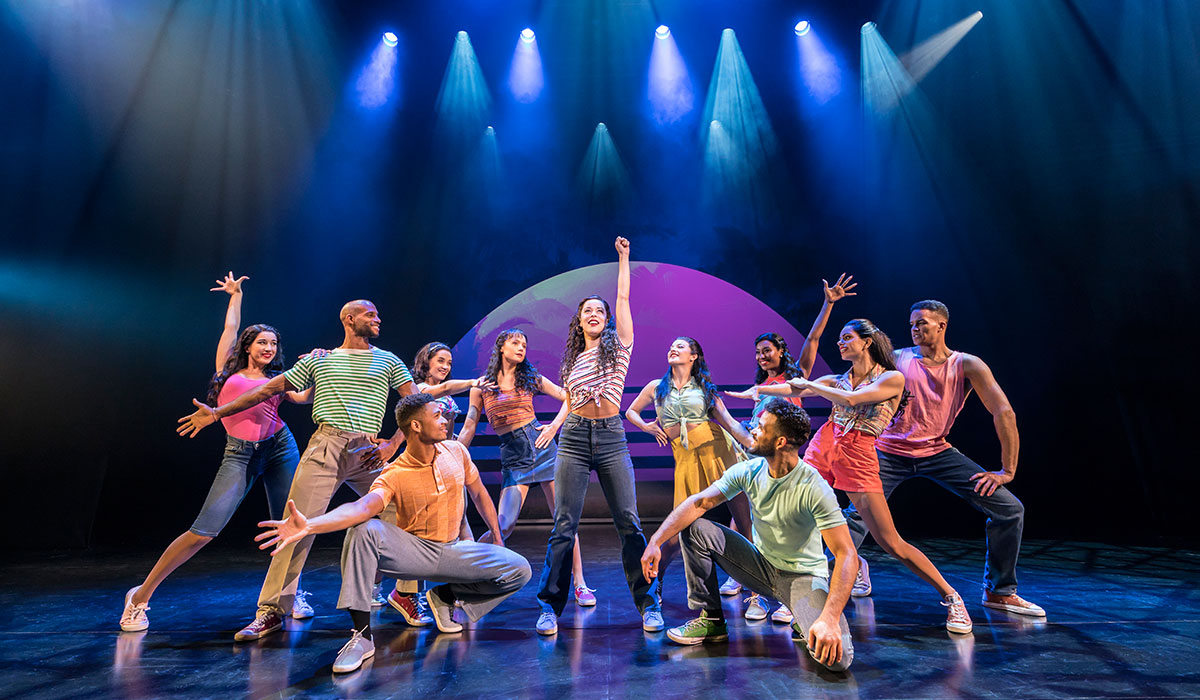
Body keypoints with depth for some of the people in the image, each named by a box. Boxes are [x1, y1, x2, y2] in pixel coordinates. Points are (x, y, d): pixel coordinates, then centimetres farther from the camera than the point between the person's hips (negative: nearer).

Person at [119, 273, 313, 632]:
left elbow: (304, 398, 0)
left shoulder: (276, 379, 15)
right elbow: (230, 327, 17)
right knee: (204, 531, -9)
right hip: (239, 454, -2)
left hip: (280, 447, 3)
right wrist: (236, 293, 30)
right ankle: (141, 595, 13)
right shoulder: (229, 371, 11)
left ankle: (292, 595, 17)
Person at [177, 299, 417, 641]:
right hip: (325, 446, 0)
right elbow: (270, 388, 18)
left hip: (368, 452, 0)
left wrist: (393, 444, -4)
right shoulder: (318, 359, 16)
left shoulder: (388, 361, 14)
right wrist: (217, 412, 16)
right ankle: (272, 610, 8)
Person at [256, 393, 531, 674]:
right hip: (412, 551, -3)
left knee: (520, 570, -16)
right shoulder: (393, 476, -16)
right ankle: (362, 634, -23)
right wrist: (308, 526, -52)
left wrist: (498, 538, 9)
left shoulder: (456, 451, -3)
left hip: (452, 550, 3)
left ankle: (445, 595, 5)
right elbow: (363, 507, -34)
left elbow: (479, 493, 9)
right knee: (365, 529, -33)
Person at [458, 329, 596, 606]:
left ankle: (579, 583, 9)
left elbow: (568, 397, 9)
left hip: (541, 446, 1)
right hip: (512, 457, -1)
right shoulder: (481, 385, 5)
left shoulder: (531, 378, 8)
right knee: (503, 525, -10)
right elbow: (469, 428, 7)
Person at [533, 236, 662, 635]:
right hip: (574, 438, 2)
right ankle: (550, 606, 8)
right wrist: (554, 425, 5)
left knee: (629, 523, -1)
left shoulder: (618, 344, 9)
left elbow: (623, 296, 5)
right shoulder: (572, 360, 17)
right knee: (564, 524, 0)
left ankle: (648, 604, 11)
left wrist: (623, 257, 7)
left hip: (611, 438, -2)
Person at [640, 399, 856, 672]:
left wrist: (829, 618, -39)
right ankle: (711, 619, 2)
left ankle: (807, 623, 8)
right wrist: (656, 540, -23)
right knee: (694, 528, -13)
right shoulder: (748, 471, -10)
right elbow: (698, 503, -12)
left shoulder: (814, 488, -25)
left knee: (836, 657, -30)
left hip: (803, 576, -4)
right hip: (762, 565, 4)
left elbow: (846, 555, -28)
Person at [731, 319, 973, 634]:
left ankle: (951, 596, 17)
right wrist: (755, 390, 6)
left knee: (891, 542, -4)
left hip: (858, 456, -5)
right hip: (824, 445, 5)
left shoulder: (892, 378, -1)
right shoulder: (839, 379, 15)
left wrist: (810, 384, -3)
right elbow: (794, 389, 10)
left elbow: (850, 399, -14)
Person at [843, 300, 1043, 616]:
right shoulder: (898, 359, -4)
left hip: (937, 452, 2)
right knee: (858, 513, -16)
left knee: (1010, 509, -3)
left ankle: (999, 591, 17)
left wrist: (1008, 470, -7)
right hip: (890, 453, -2)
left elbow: (1004, 412, -5)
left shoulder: (967, 366, -3)